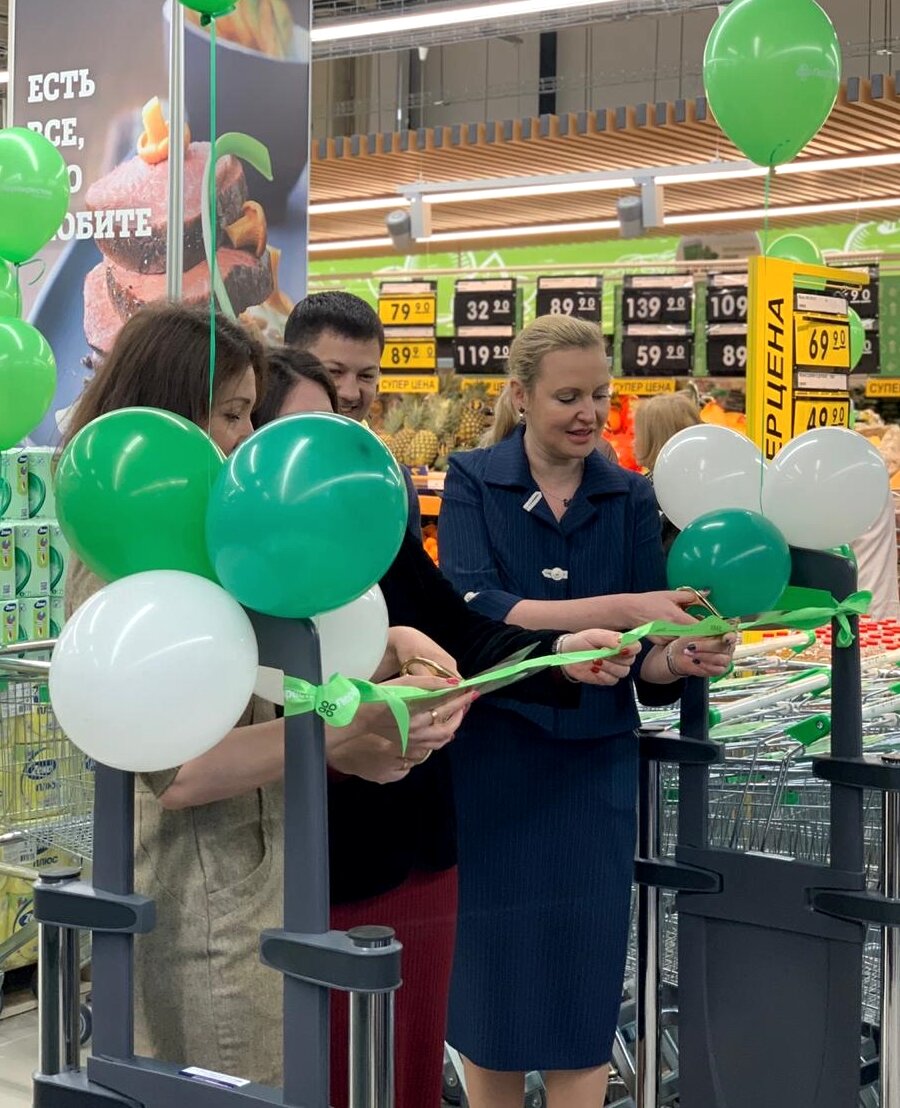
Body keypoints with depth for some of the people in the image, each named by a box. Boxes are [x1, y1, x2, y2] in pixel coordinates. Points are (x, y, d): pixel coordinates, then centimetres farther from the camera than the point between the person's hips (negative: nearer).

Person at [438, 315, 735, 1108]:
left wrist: (683, 661, -27)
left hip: (593, 766, 2)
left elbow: (643, 662, -4)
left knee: (584, 985, 5)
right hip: (491, 759, -1)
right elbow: (472, 614, -22)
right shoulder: (473, 482, -5)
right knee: (491, 977, 9)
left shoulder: (629, 498, 2)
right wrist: (621, 607, -32)